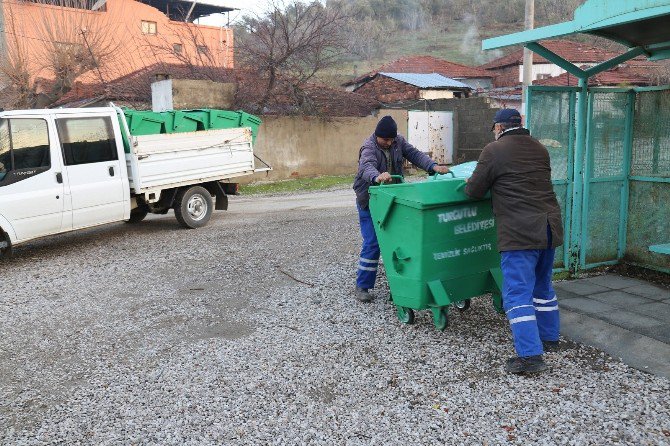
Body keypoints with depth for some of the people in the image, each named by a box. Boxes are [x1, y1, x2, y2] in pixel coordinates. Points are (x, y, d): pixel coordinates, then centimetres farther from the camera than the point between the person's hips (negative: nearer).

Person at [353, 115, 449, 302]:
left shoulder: (398, 141, -1)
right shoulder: (369, 147, -20)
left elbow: (414, 154, -9)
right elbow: (367, 167, -39)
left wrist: (433, 166, -28)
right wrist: (377, 177, -63)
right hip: (370, 201, -5)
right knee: (372, 243, -8)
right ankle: (362, 286, 2)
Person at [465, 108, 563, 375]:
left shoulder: (494, 150, -6)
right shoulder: (540, 149, 14)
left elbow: (474, 191, -2)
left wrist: (470, 183, 21)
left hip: (519, 233, -7)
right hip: (550, 227, 8)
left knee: (518, 293, -4)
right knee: (543, 285, 23)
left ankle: (530, 355, -7)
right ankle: (549, 338, 37)